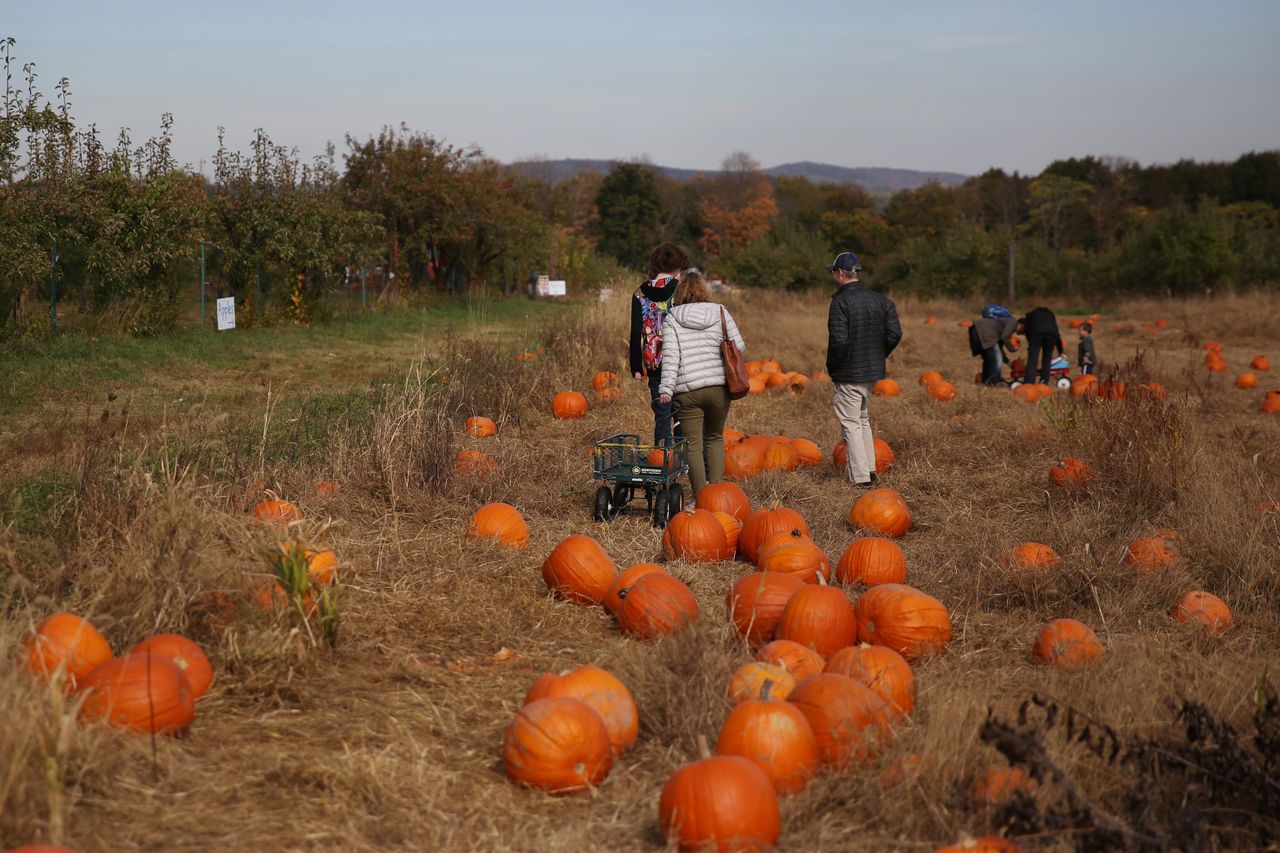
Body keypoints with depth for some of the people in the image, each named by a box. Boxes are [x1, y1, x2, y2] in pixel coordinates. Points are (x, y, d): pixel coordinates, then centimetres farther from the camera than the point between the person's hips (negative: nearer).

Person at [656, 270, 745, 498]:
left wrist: (666, 388, -10)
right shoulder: (720, 312, 5)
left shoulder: (672, 318, 1)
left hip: (687, 391, -2)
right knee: (715, 438, 19)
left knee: (693, 444, 4)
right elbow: (739, 347, 3)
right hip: (718, 387, 2)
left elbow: (670, 356, -8)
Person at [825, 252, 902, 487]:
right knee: (862, 419, 23)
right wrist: (878, 356, 13)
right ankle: (870, 469, 25)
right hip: (873, 371, 7)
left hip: (849, 373, -7)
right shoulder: (880, 299, 6)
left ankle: (860, 477, -3)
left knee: (851, 424, -1)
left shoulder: (841, 301, -15)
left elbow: (838, 340, -21)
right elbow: (895, 333, 3)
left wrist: (831, 367, -7)